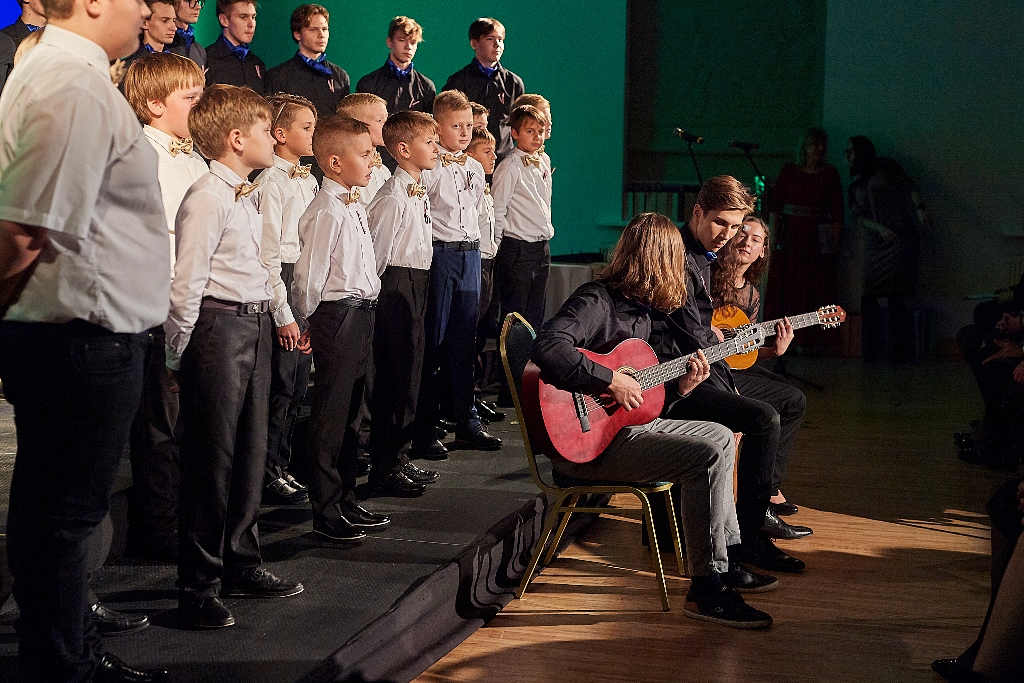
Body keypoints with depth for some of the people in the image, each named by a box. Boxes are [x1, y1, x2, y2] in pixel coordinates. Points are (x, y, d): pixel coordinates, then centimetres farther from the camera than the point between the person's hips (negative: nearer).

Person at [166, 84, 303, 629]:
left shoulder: (247, 199, 16)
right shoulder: (206, 200, -15)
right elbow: (185, 285, -16)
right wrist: (178, 359, -13)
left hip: (255, 327, 10)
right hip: (217, 327, -9)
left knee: (249, 450, 15)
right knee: (211, 457, -4)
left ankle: (241, 565, 28)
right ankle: (198, 588, 5)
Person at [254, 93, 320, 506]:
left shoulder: (309, 180, 14)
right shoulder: (271, 182, -11)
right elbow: (268, 253, -14)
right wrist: (282, 313, -15)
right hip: (282, 282, -8)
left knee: (298, 383, 12)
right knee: (280, 383, -2)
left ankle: (282, 465, 22)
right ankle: (269, 473, 9)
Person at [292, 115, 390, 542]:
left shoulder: (355, 206, 13)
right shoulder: (326, 212, -17)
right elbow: (309, 276, -16)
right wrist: (305, 322, -5)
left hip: (362, 315, 10)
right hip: (338, 315, -10)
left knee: (349, 411, 16)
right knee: (330, 415, -2)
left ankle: (345, 501, 27)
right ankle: (325, 513, 6)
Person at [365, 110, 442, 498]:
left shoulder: (419, 192, 13)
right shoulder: (393, 197, -17)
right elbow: (375, 249, -17)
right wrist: (374, 291, -11)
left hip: (416, 283, 10)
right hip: (397, 286, -10)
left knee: (409, 373, 15)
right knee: (394, 375, -4)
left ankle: (396, 457, 26)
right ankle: (384, 469, 4)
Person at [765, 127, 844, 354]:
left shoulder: (830, 173, 7)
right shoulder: (789, 170, 7)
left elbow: (837, 210, 5)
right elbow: (775, 203, 4)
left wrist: (835, 239, -2)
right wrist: (773, 231, -5)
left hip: (818, 238, 0)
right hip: (790, 236, 0)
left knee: (816, 290, -2)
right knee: (786, 287, -2)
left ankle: (816, 342, 0)